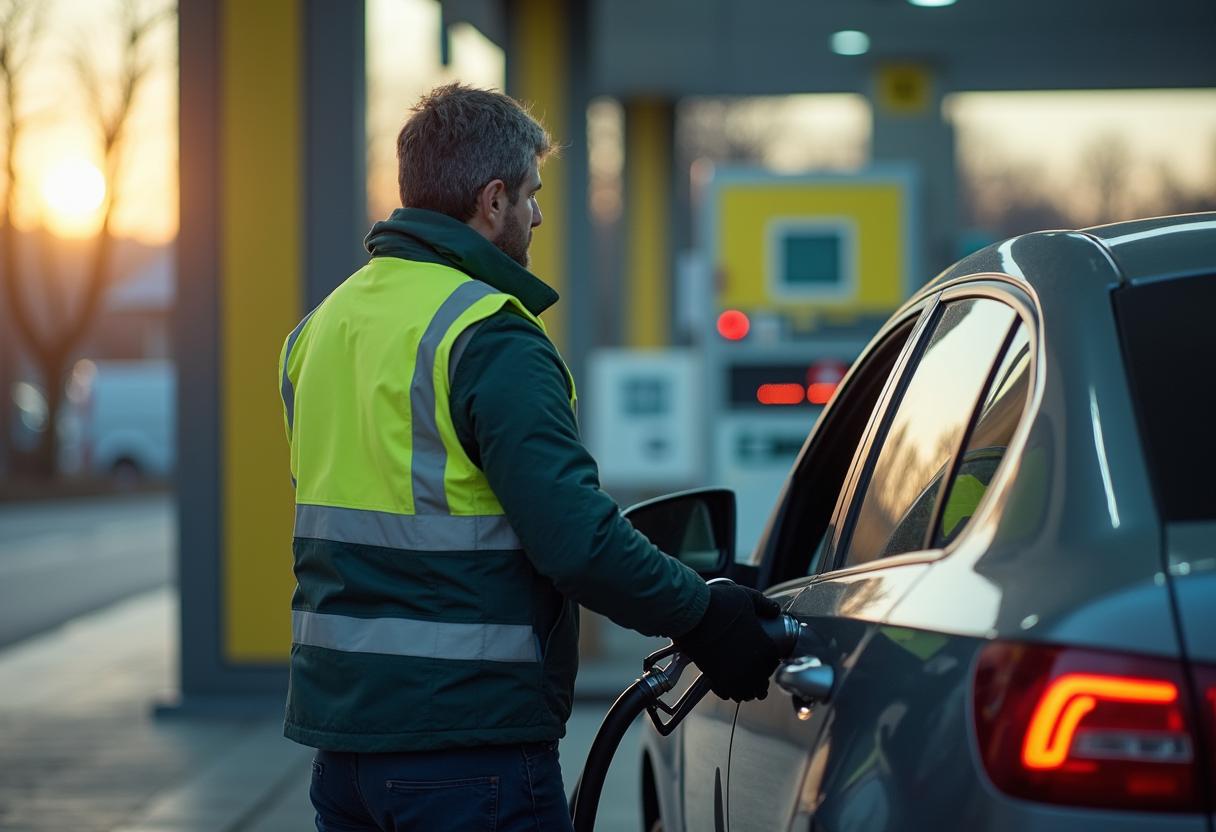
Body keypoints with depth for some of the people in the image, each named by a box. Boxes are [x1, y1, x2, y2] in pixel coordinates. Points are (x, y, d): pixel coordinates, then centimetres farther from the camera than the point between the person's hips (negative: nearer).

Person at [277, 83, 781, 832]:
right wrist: (702, 617, -8)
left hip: (338, 724, 8)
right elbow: (575, 538, -21)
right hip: (466, 742, -8)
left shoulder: (322, 326, 13)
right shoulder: (489, 337, -15)